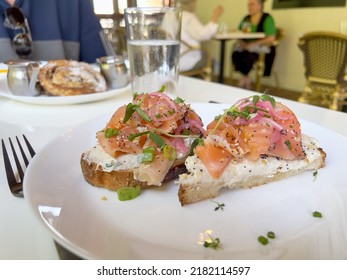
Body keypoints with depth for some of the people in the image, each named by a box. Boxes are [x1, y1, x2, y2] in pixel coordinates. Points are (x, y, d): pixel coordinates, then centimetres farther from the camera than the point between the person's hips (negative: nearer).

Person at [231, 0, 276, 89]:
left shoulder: (267, 18, -4)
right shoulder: (246, 18, 13)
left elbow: (271, 38, -14)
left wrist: (252, 44, -21)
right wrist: (241, 42, -13)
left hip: (262, 47, -5)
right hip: (247, 46, 5)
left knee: (249, 57, -34)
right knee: (235, 54, -26)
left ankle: (243, 79, -7)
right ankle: (247, 79, -9)